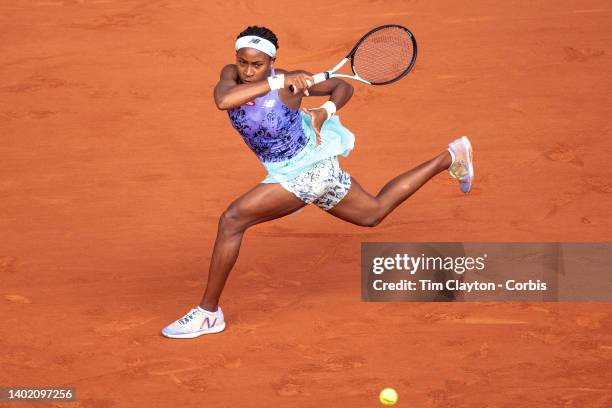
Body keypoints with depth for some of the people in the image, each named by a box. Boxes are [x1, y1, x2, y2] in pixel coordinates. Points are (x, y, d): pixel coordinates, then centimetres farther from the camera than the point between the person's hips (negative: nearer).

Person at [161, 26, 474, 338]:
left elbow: (343, 86, -6)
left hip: (307, 171, -8)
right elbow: (222, 101, -33)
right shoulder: (231, 75, -8)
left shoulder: (291, 81, -21)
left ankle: (208, 313, -6)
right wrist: (276, 82, -36)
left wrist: (326, 111, -24)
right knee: (375, 212, 29)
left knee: (231, 220, -18)